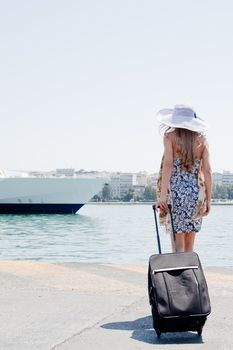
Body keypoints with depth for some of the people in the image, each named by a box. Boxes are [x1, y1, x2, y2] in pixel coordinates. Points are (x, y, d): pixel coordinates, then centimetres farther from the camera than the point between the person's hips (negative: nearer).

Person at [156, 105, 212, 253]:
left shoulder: (170, 136, 0)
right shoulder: (202, 139, 7)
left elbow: (168, 164, -12)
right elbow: (207, 171, 1)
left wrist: (163, 194, -17)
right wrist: (208, 200, 4)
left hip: (175, 192, -3)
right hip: (196, 193, 3)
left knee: (178, 247, 1)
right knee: (190, 248, 11)